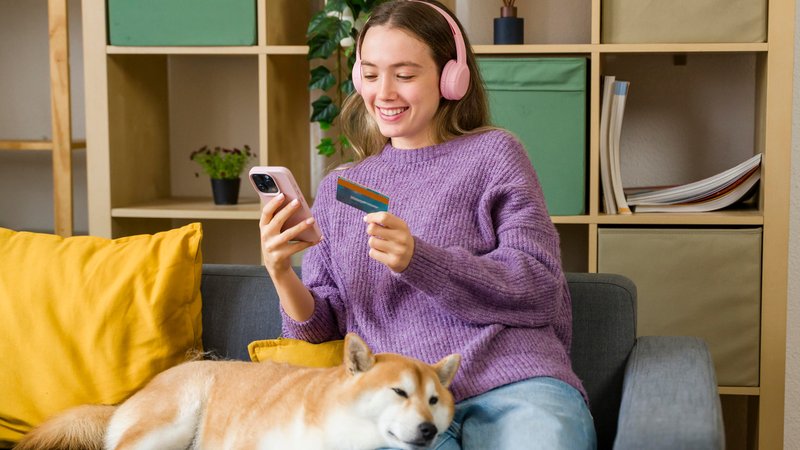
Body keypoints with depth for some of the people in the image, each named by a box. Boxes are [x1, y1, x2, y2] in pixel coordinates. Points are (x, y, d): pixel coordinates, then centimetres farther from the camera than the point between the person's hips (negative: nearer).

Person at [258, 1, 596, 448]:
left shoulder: (492, 152, 11)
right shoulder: (338, 189, 21)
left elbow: (540, 291, 0)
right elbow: (323, 329, 17)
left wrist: (417, 260, -13)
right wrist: (281, 273, -4)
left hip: (513, 384, -1)